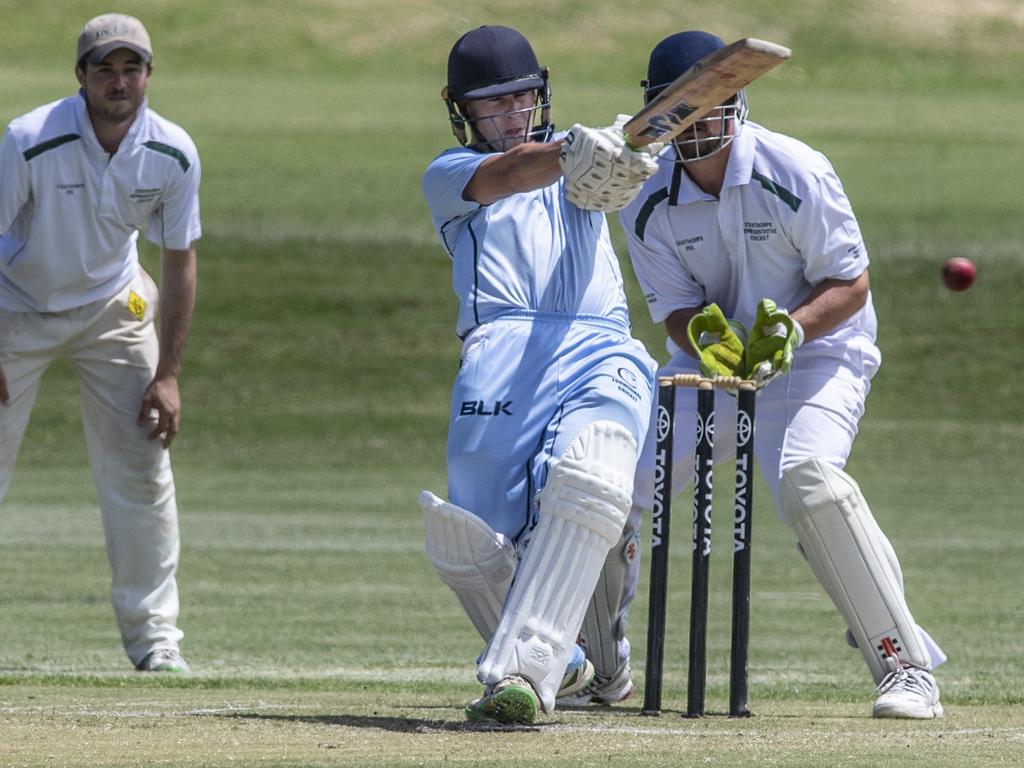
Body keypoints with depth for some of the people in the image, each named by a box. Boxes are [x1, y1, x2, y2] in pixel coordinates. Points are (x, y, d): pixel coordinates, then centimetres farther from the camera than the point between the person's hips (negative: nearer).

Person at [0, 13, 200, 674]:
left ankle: (153, 636, 7)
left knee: (141, 465, -1)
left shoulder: (173, 155, -16)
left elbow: (180, 260, -5)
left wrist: (167, 374, -7)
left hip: (111, 307, 3)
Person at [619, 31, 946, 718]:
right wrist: (702, 334, -27)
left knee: (807, 478, -32)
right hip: (711, 360, 5)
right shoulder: (649, 204, -5)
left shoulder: (796, 173, -18)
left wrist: (791, 328, -32)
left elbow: (851, 282, -14)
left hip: (818, 350, -5)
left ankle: (907, 665, -26)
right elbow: (674, 307, -3)